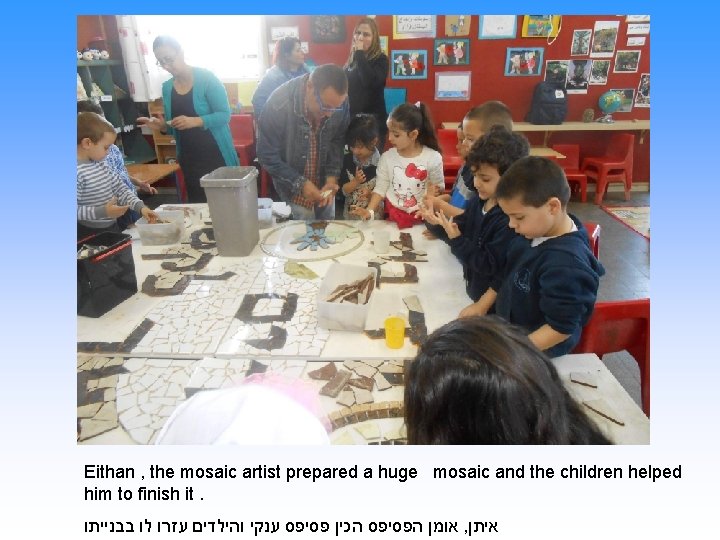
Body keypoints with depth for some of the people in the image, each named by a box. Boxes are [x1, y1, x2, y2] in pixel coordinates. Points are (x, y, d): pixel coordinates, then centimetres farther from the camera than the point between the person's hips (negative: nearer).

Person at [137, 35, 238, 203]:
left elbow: (224, 114, -14)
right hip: (189, 159, 5)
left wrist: (195, 121, -26)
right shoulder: (167, 87, 8)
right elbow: (174, 128, 16)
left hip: (216, 155, -5)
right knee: (196, 203, 9)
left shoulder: (206, 78, -9)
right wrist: (162, 126, -6)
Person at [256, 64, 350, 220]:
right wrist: (300, 183, -25)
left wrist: (332, 177, -19)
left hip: (324, 185, 4)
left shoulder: (340, 102, -18)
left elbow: (338, 143, -5)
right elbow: (267, 155, -21)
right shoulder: (279, 103, -29)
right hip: (293, 189, -3)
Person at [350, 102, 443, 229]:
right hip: (393, 215, 1)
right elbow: (380, 188, -2)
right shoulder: (387, 157, -5)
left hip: (421, 217, -1)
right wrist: (370, 211, -15)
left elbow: (438, 187, 1)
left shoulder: (433, 158, -10)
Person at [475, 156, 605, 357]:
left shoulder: (566, 264, -30)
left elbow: (561, 329, -25)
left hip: (537, 351, -8)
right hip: (507, 326, 8)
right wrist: (482, 306, 7)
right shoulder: (534, 232, -5)